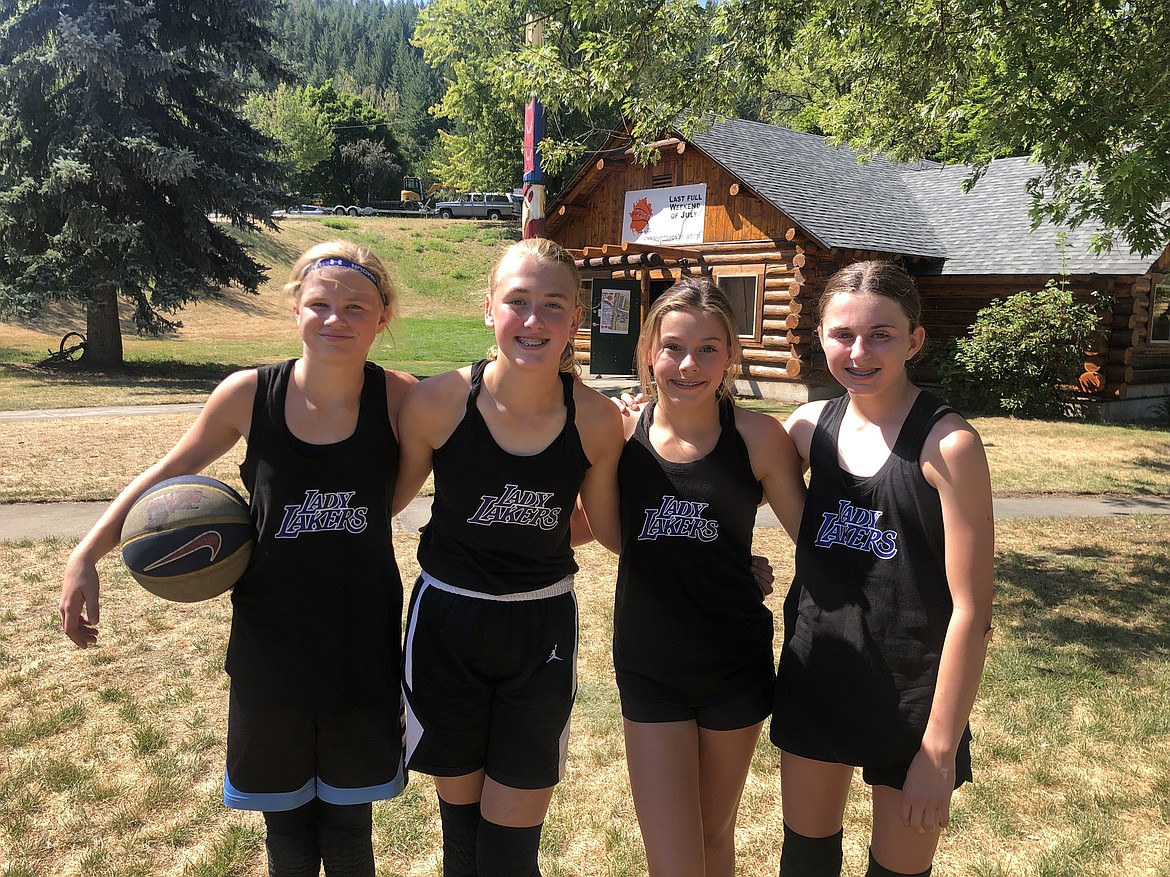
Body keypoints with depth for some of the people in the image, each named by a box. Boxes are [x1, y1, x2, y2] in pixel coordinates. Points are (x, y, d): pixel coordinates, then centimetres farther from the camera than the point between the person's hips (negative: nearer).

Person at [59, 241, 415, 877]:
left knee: (349, 823, 17)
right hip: (270, 649, 1)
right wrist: (86, 556, -1)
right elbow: (170, 473, 2)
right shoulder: (249, 395, -12)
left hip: (361, 650, -1)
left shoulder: (399, 400, -15)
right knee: (285, 821, 19)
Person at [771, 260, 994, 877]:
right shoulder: (810, 425, -3)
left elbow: (972, 608, -16)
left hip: (912, 692, -4)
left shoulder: (948, 443, -18)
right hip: (813, 674, 4)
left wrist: (940, 750, -14)